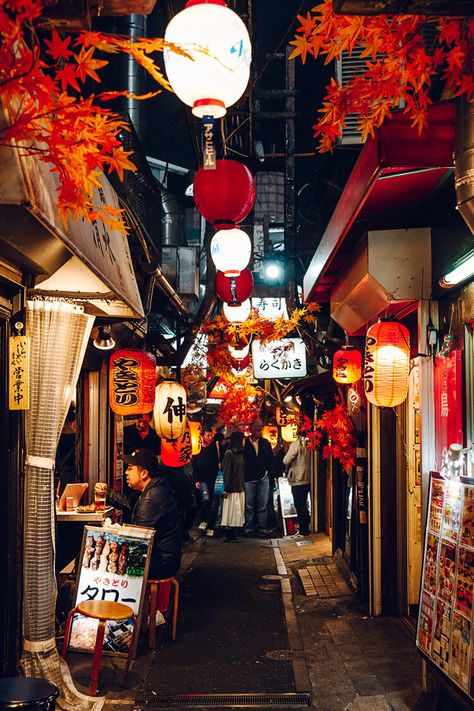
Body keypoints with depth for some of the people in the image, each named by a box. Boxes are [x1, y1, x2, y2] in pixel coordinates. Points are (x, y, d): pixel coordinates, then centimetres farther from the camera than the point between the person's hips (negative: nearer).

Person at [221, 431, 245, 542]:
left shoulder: (240, 453, 13)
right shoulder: (229, 453, -9)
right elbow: (226, 471, -13)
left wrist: (243, 485, 9)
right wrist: (226, 488, -17)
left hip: (240, 487, 7)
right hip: (232, 488, -7)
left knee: (237, 512, 7)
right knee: (231, 511, -4)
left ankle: (232, 534, 11)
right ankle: (228, 536, 1)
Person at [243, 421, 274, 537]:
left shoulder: (265, 443, 8)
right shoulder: (245, 443, -4)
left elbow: (271, 459, 11)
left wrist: (269, 472, 2)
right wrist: (243, 475, -6)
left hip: (263, 478, 3)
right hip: (249, 479, -2)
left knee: (262, 505, 5)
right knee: (249, 505, 4)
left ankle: (262, 528, 9)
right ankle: (249, 528, 11)